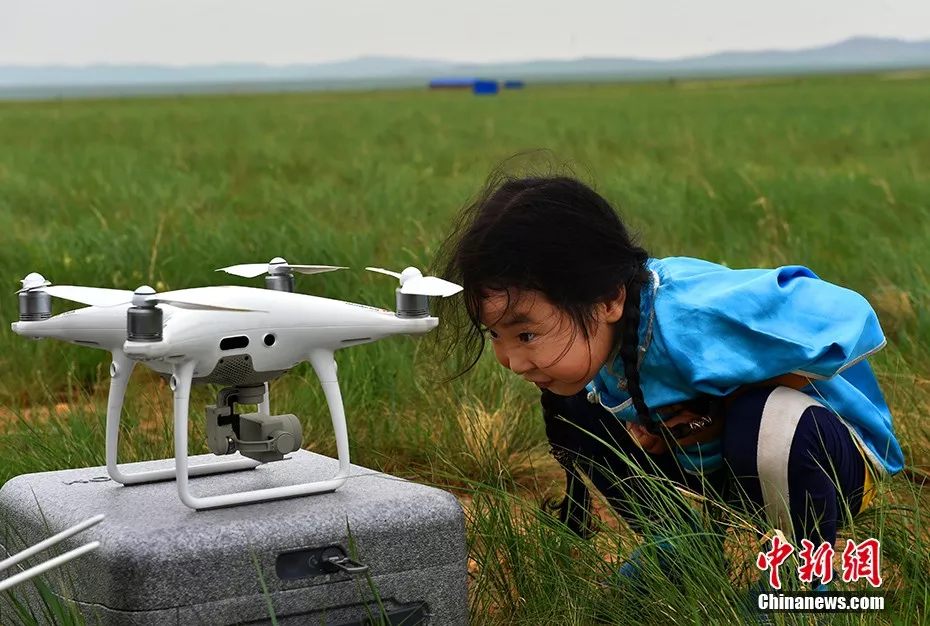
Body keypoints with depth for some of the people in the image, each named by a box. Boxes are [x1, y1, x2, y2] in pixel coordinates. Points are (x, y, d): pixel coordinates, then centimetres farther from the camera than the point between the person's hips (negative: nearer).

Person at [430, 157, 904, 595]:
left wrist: (734, 407, -28)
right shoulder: (587, 327, -15)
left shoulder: (691, 319, -39)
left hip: (824, 448, -7)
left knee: (767, 423, -40)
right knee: (572, 412, -6)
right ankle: (681, 553, 14)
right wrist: (636, 426, -15)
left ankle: (807, 579, -9)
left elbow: (848, 318, -39)